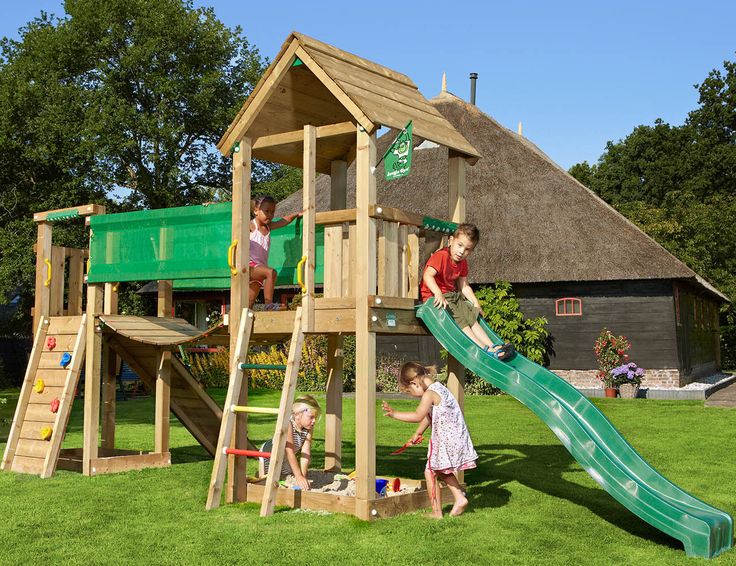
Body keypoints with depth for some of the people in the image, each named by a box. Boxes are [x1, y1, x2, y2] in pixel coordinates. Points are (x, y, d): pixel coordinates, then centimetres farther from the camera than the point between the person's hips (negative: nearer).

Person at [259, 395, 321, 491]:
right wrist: (299, 477, -42)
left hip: (286, 460, 5)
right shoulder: (287, 423, -37)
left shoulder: (309, 428, -20)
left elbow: (305, 454, -23)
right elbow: (290, 452, -40)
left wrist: (303, 476, -32)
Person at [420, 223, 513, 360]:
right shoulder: (441, 256, -18)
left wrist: (476, 303, 5)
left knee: (472, 317, -4)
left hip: (453, 296, 9)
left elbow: (464, 286, 14)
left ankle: (492, 346, -11)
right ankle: (483, 349, -27)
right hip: (434, 297, -9)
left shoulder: (462, 263, 11)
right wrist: (438, 294, -45)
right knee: (459, 319, -21)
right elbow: (428, 275, -31)